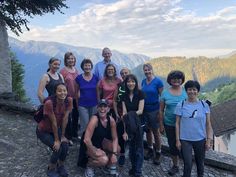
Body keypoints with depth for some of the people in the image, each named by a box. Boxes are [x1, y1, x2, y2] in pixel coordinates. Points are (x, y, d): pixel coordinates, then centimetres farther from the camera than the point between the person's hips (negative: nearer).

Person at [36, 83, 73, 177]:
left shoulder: (69, 100, -19)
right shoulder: (49, 103, -33)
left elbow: (65, 119, -14)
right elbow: (54, 122, -27)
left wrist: (62, 136, -8)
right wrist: (56, 140, -18)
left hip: (57, 129, 4)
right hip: (43, 131, -4)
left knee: (65, 145, -13)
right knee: (57, 148, -17)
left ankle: (61, 166, 17)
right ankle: (51, 169, 13)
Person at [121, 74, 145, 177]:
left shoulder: (140, 94, -7)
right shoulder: (124, 96, 3)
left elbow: (140, 111, -11)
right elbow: (124, 112, -4)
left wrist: (132, 114, -30)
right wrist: (124, 130, -12)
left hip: (139, 123, -3)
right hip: (129, 124, 3)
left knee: (138, 147, 1)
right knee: (131, 146, 13)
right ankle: (133, 167, 29)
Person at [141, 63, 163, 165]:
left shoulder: (158, 81, -11)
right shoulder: (143, 81, 6)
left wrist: (160, 111, -13)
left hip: (154, 109, -5)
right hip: (145, 109, 6)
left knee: (156, 132, 4)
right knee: (147, 130, 16)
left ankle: (158, 153, 19)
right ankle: (150, 149, 34)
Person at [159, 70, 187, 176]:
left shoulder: (186, 92, -1)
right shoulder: (165, 93, 0)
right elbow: (161, 110, 4)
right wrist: (161, 125, 3)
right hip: (169, 124, 1)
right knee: (172, 145, 12)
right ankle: (175, 165, 33)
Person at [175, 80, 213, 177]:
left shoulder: (204, 105, -2)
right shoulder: (181, 105, -6)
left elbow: (208, 124, 2)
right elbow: (177, 123, -2)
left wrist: (209, 140, 0)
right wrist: (177, 140, -3)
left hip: (200, 140, 2)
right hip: (185, 140, -2)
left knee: (200, 163, 17)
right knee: (187, 164, -1)